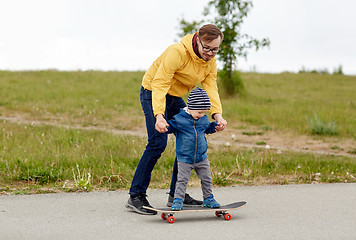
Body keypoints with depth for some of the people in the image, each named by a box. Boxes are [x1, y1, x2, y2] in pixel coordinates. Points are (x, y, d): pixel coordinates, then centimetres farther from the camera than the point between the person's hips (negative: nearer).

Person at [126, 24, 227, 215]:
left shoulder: (211, 61, -4)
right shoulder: (177, 52, -28)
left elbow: (210, 87, -10)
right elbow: (159, 84, -32)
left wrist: (217, 115, -29)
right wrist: (159, 115, -44)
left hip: (175, 98, 8)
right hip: (153, 93, -8)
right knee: (158, 142, -20)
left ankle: (176, 195, 11)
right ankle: (136, 196, -14)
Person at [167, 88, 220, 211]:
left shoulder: (203, 119, 5)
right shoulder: (179, 119, -12)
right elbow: (170, 126, -3)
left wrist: (216, 126, 11)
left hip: (201, 157, 5)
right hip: (184, 158, -4)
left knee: (206, 179, 11)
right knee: (182, 180, -6)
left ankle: (208, 198, 25)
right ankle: (178, 200, 3)